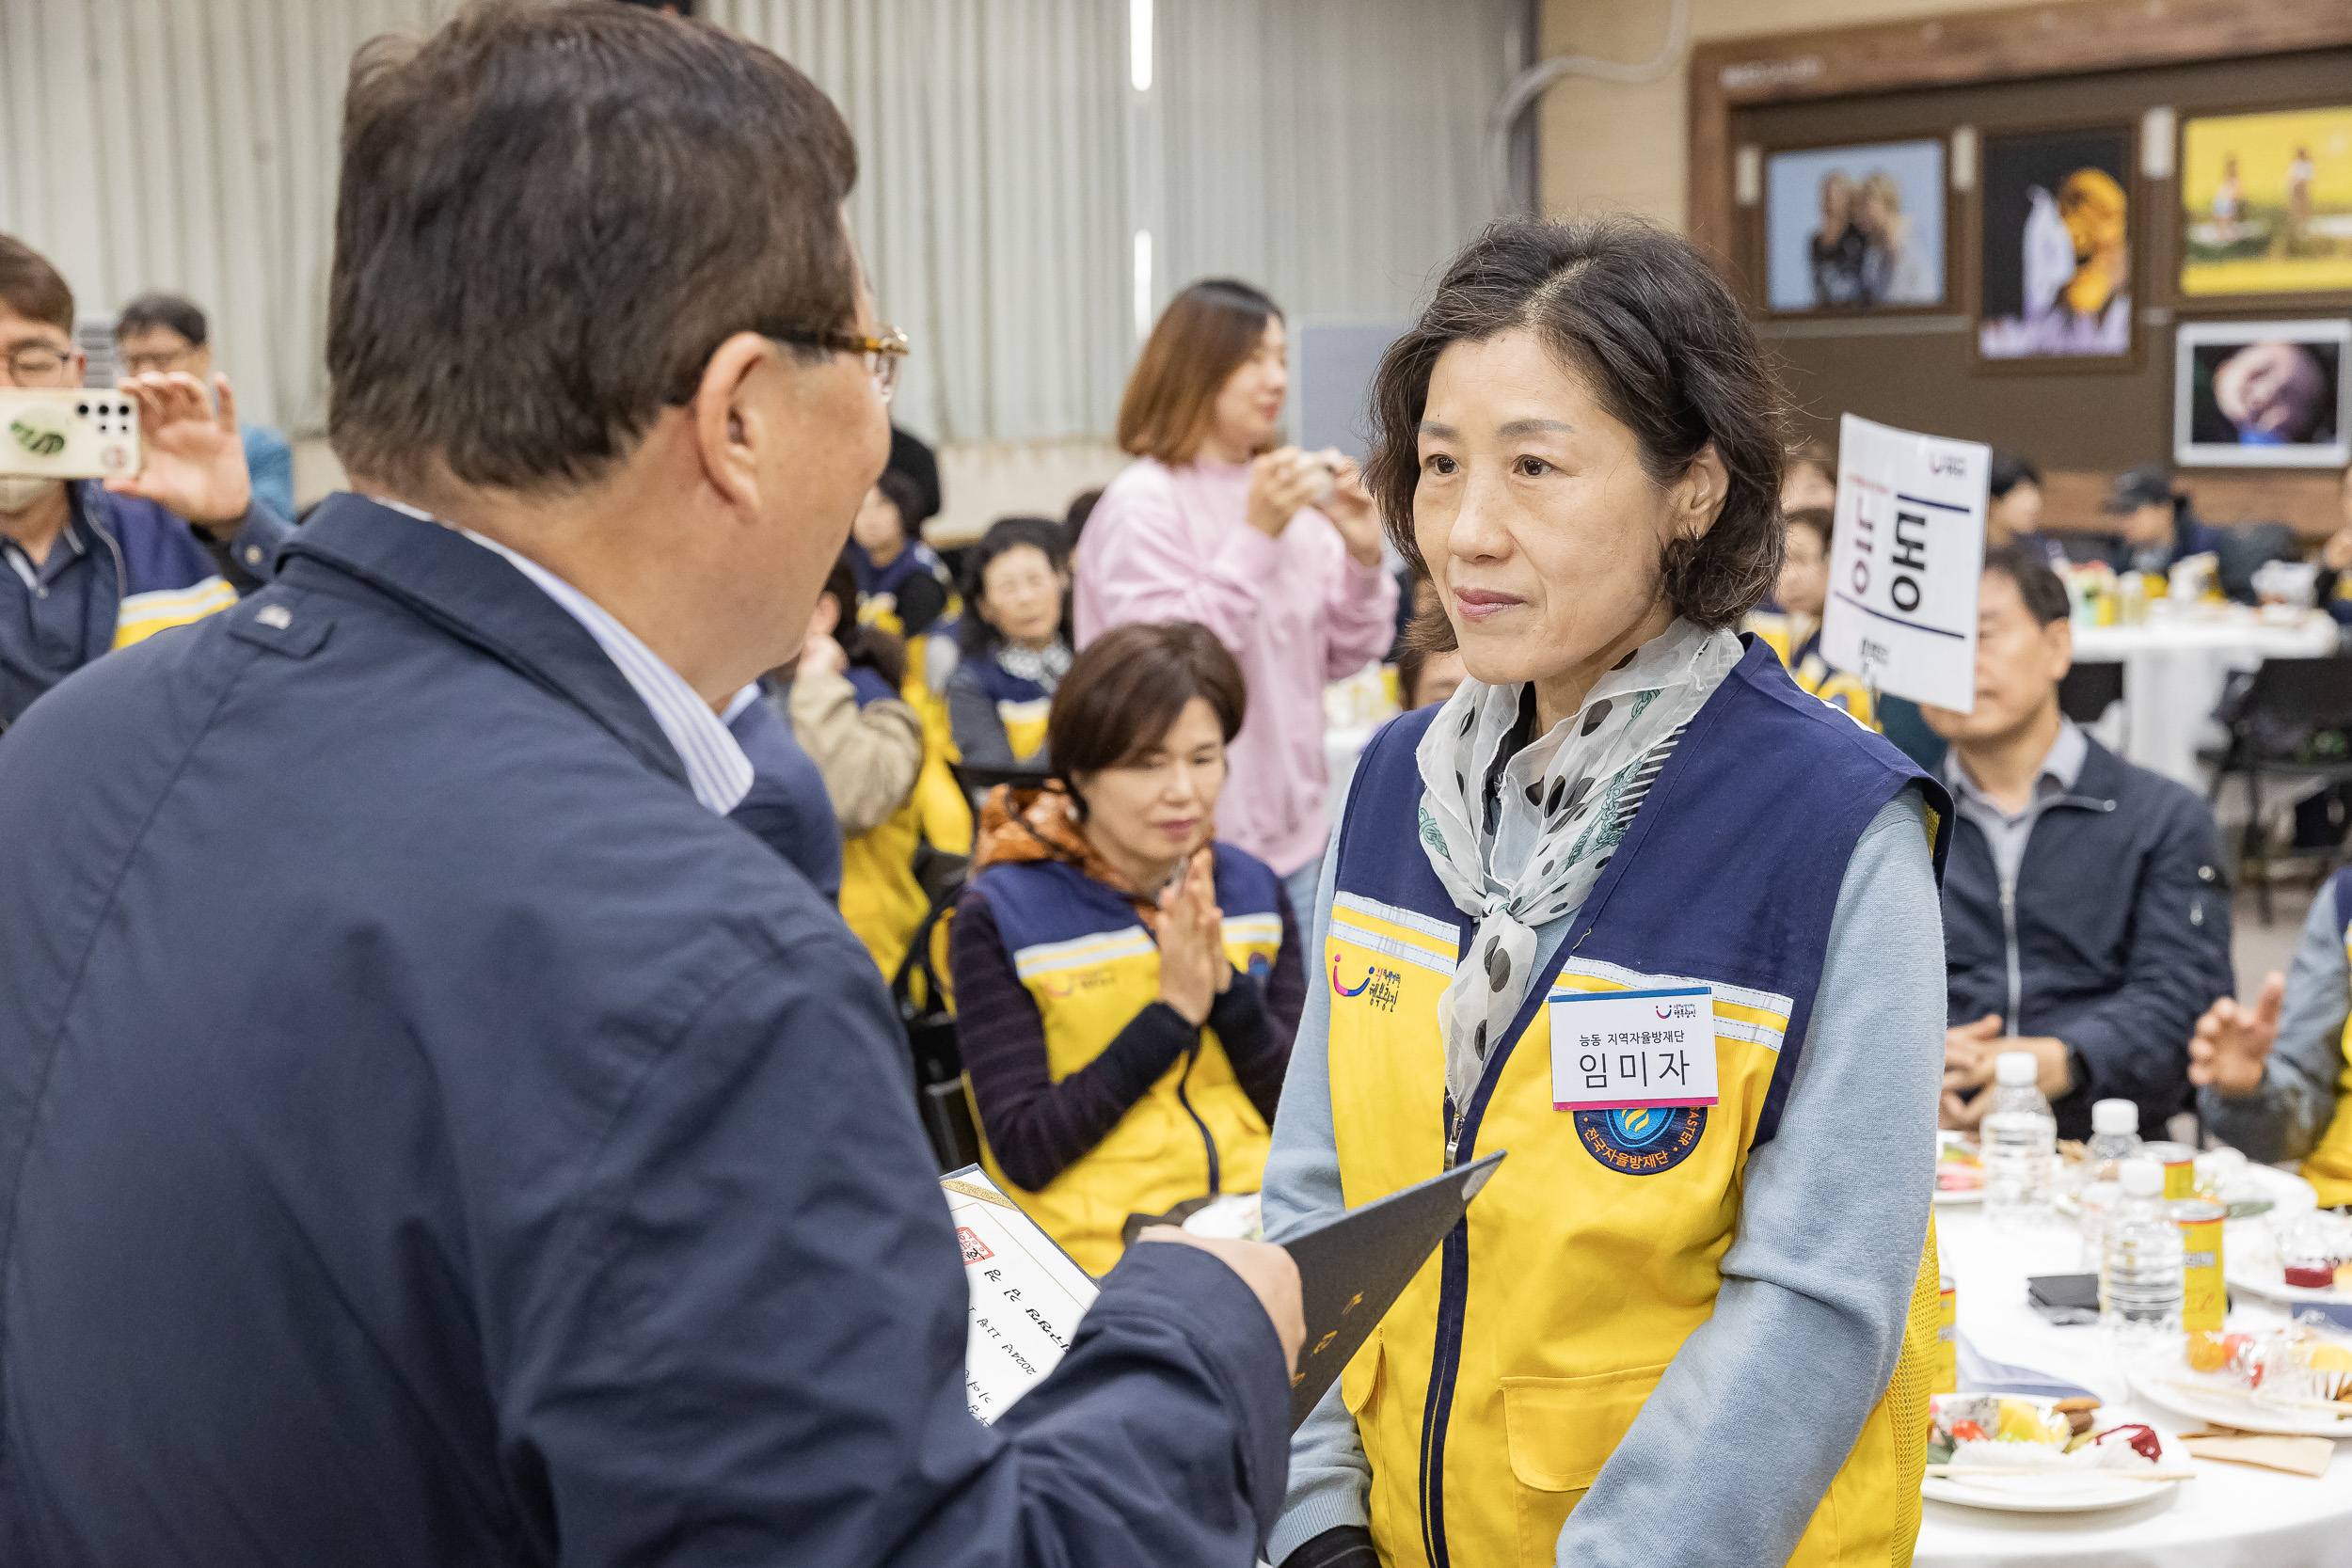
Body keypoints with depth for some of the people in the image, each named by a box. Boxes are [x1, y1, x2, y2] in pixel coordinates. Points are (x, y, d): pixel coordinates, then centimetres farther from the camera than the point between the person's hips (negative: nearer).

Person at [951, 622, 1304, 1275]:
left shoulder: (1253, 889, 12)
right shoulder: (999, 918, -3)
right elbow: (1022, 1152, -7)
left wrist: (1225, 985, -8)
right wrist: (1172, 1014, -12)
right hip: (1096, 1251, -5)